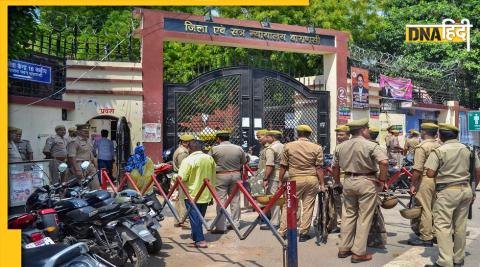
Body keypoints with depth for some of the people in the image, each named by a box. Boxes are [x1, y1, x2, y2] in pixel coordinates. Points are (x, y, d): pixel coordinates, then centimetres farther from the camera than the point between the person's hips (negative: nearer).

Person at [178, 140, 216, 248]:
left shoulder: (188, 160, -15)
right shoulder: (210, 158, 3)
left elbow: (181, 178, -18)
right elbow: (213, 177, 11)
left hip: (192, 194, -5)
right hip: (206, 194, 6)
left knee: (194, 218, 1)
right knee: (200, 217, 18)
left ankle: (200, 240, -2)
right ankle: (196, 236, 30)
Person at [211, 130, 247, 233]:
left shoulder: (215, 149, -9)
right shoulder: (239, 149, 0)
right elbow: (244, 162, 10)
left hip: (221, 176, -3)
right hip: (236, 175, 3)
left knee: (221, 201, 0)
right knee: (235, 200, 11)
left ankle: (221, 226, 1)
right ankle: (235, 223, 19)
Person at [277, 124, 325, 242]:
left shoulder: (288, 146, -1)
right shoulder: (317, 148, 0)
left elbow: (283, 167, 2)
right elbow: (319, 168, -1)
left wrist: (280, 181, 11)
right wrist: (322, 184, 5)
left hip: (295, 180, -1)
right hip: (312, 179, 1)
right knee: (308, 207, 8)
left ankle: (282, 232, 15)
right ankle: (303, 233, 13)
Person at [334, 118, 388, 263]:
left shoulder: (341, 146, 6)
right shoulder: (370, 145, -12)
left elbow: (335, 166, 13)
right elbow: (384, 162, -24)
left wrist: (337, 182, 25)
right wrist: (382, 180, -13)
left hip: (348, 181, 5)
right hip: (366, 182, -5)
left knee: (349, 214, 17)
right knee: (364, 217, 3)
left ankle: (344, 248, 22)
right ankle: (359, 253, 8)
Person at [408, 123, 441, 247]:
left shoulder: (422, 146, -14)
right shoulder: (439, 145, 8)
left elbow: (418, 169, -19)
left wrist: (412, 184, -14)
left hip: (425, 180, -8)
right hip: (437, 180, 8)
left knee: (424, 210, -2)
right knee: (433, 208, 17)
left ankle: (426, 238, 4)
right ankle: (434, 233, 27)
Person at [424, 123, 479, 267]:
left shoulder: (439, 151, -11)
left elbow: (430, 173, -16)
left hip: (447, 191, -6)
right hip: (466, 190, 6)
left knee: (443, 225, -3)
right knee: (460, 226, 14)